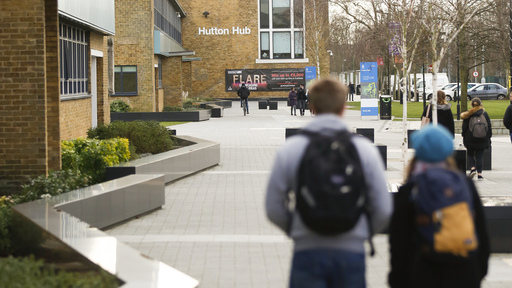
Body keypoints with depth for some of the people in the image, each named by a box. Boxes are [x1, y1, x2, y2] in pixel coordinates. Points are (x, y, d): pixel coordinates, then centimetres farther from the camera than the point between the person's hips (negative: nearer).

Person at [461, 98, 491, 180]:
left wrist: (464, 136, 10)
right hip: (482, 139, 1)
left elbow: (464, 127, -2)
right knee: (479, 156, 5)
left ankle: (473, 168, -8)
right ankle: (479, 174, -2)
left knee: (470, 154, 15)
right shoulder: (484, 114, 0)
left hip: (470, 139, -1)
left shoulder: (468, 115, -6)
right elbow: (489, 127, 5)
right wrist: (488, 138, 13)